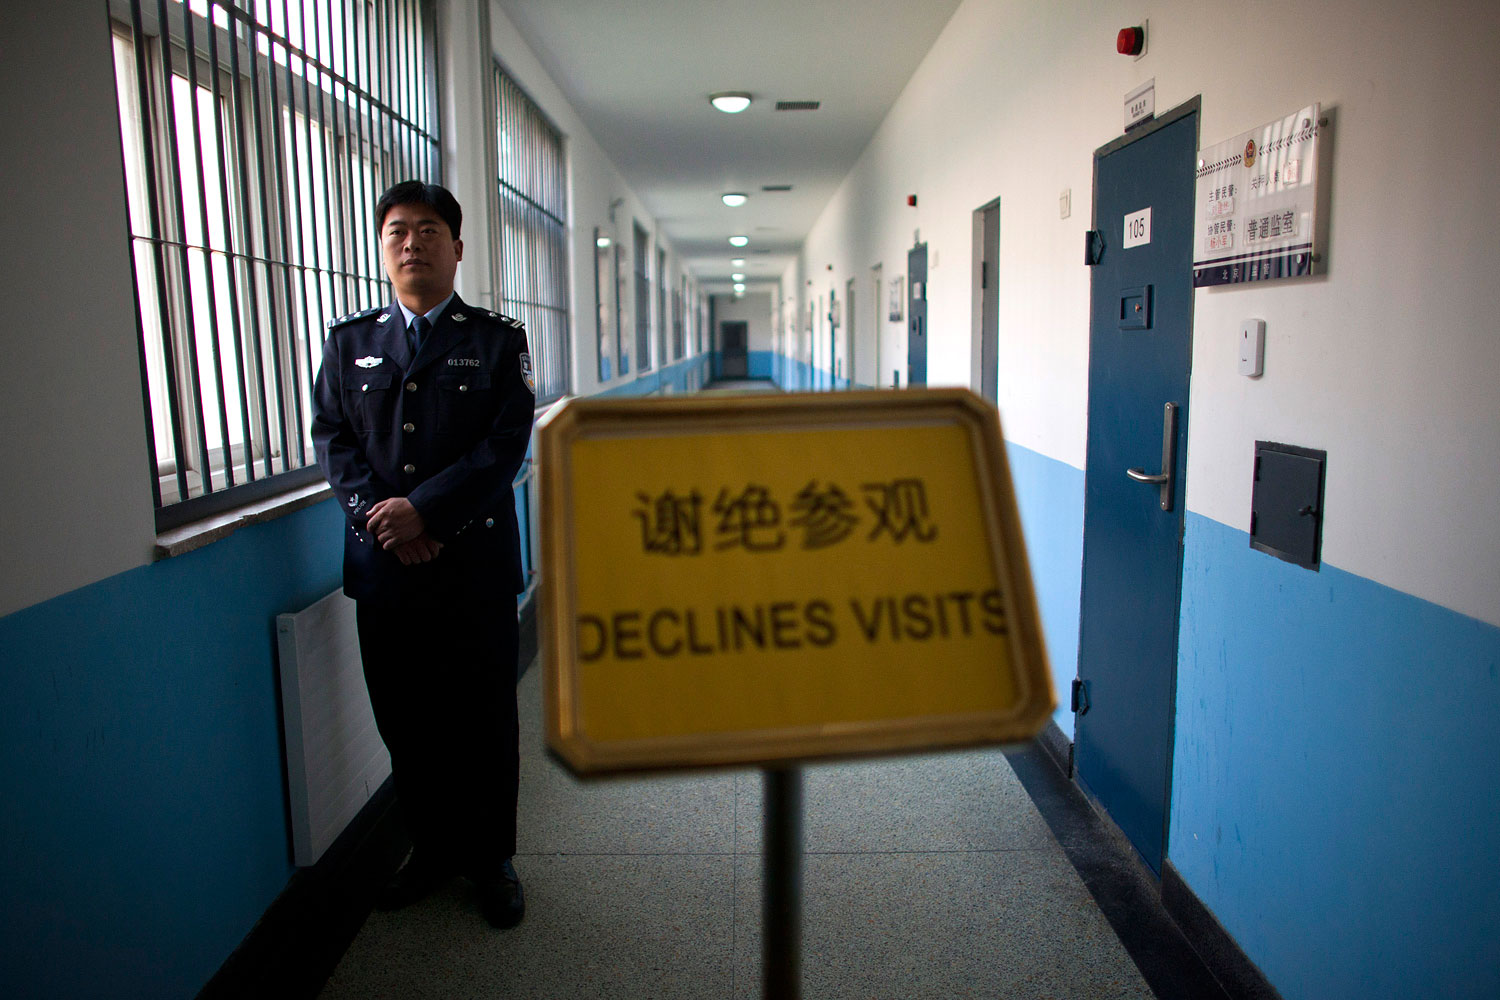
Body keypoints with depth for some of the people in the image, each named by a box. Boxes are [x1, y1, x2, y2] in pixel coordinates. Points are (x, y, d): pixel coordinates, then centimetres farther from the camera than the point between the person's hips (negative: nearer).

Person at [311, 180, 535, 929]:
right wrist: (378, 517, -12)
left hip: (475, 564, -2)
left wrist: (423, 510, -16)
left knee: (483, 720, 7)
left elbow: (506, 444, -7)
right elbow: (330, 437, 4)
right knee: (404, 719, 11)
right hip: (382, 566, 3)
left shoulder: (497, 340, 3)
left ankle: (489, 858, 24)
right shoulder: (349, 341, 11)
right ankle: (430, 848, 30)